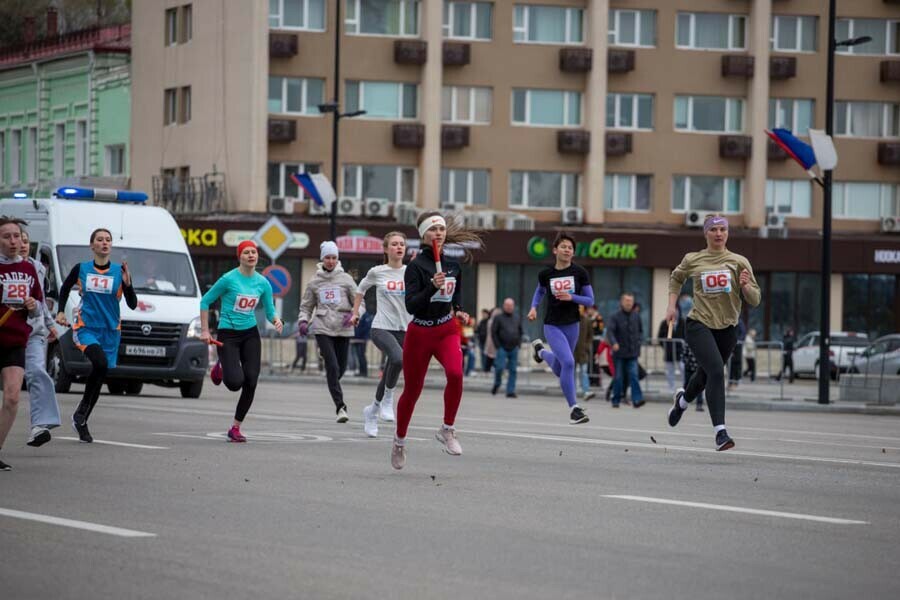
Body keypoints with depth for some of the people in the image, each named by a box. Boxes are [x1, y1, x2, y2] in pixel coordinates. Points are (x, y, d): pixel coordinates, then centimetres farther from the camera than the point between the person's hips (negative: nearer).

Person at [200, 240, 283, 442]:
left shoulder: (263, 283, 2)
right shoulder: (229, 279, -12)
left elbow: (269, 310, 11)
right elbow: (205, 301, -4)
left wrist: (276, 320, -13)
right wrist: (204, 330, -8)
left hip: (250, 334, 4)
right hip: (228, 334, -4)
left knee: (251, 383, -4)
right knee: (235, 382, -17)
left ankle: (236, 428, 11)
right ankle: (221, 369, 22)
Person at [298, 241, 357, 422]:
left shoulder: (346, 279, 4)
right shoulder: (314, 282, 7)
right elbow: (306, 305, 14)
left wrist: (353, 314, -14)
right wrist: (303, 321, -3)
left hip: (343, 329, 1)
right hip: (323, 329, -1)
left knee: (341, 367, 7)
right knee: (332, 366, -15)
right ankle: (340, 406, -15)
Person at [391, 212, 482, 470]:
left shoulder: (453, 262, 3)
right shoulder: (416, 266, -12)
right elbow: (411, 306, -20)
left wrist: (457, 311, 10)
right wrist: (432, 287, -32)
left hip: (447, 330, 3)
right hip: (420, 332, -3)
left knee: (455, 373, -27)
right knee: (412, 390, 9)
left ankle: (447, 430, -9)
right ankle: (399, 441, 33)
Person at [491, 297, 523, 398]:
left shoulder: (517, 318, 14)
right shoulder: (498, 318, 2)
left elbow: (520, 332, 21)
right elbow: (493, 332, 0)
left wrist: (518, 343, 8)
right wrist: (498, 346, -6)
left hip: (514, 348, 3)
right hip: (502, 348, -3)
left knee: (513, 370, 0)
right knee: (500, 367, -13)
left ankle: (511, 391, 3)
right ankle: (497, 384, 14)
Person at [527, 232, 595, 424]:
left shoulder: (579, 273, -6)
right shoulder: (546, 274, -4)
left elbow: (590, 300, -2)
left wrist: (571, 297, -19)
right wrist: (534, 307, -1)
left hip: (571, 325, 3)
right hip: (552, 325, -3)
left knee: (559, 370, 18)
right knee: (568, 362, -22)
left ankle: (540, 349, 52)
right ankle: (574, 408, -12)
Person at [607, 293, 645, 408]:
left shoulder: (636, 316, 8)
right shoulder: (615, 317, -4)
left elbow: (641, 331, 21)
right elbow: (609, 331, -16)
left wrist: (638, 341, 5)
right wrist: (614, 342, -33)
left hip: (632, 352, 2)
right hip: (619, 353, -2)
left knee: (634, 375, -11)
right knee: (618, 377, 5)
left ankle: (637, 399, -18)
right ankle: (616, 400, 16)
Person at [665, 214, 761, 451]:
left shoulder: (739, 262, 1)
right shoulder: (692, 260, 2)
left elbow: (754, 300, 1)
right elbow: (676, 278, 24)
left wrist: (745, 286, -20)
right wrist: (672, 305, 12)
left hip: (727, 328, 3)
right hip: (699, 325, -3)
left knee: (706, 375, 18)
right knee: (716, 371, -23)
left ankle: (682, 400, 54)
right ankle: (720, 431, -27)